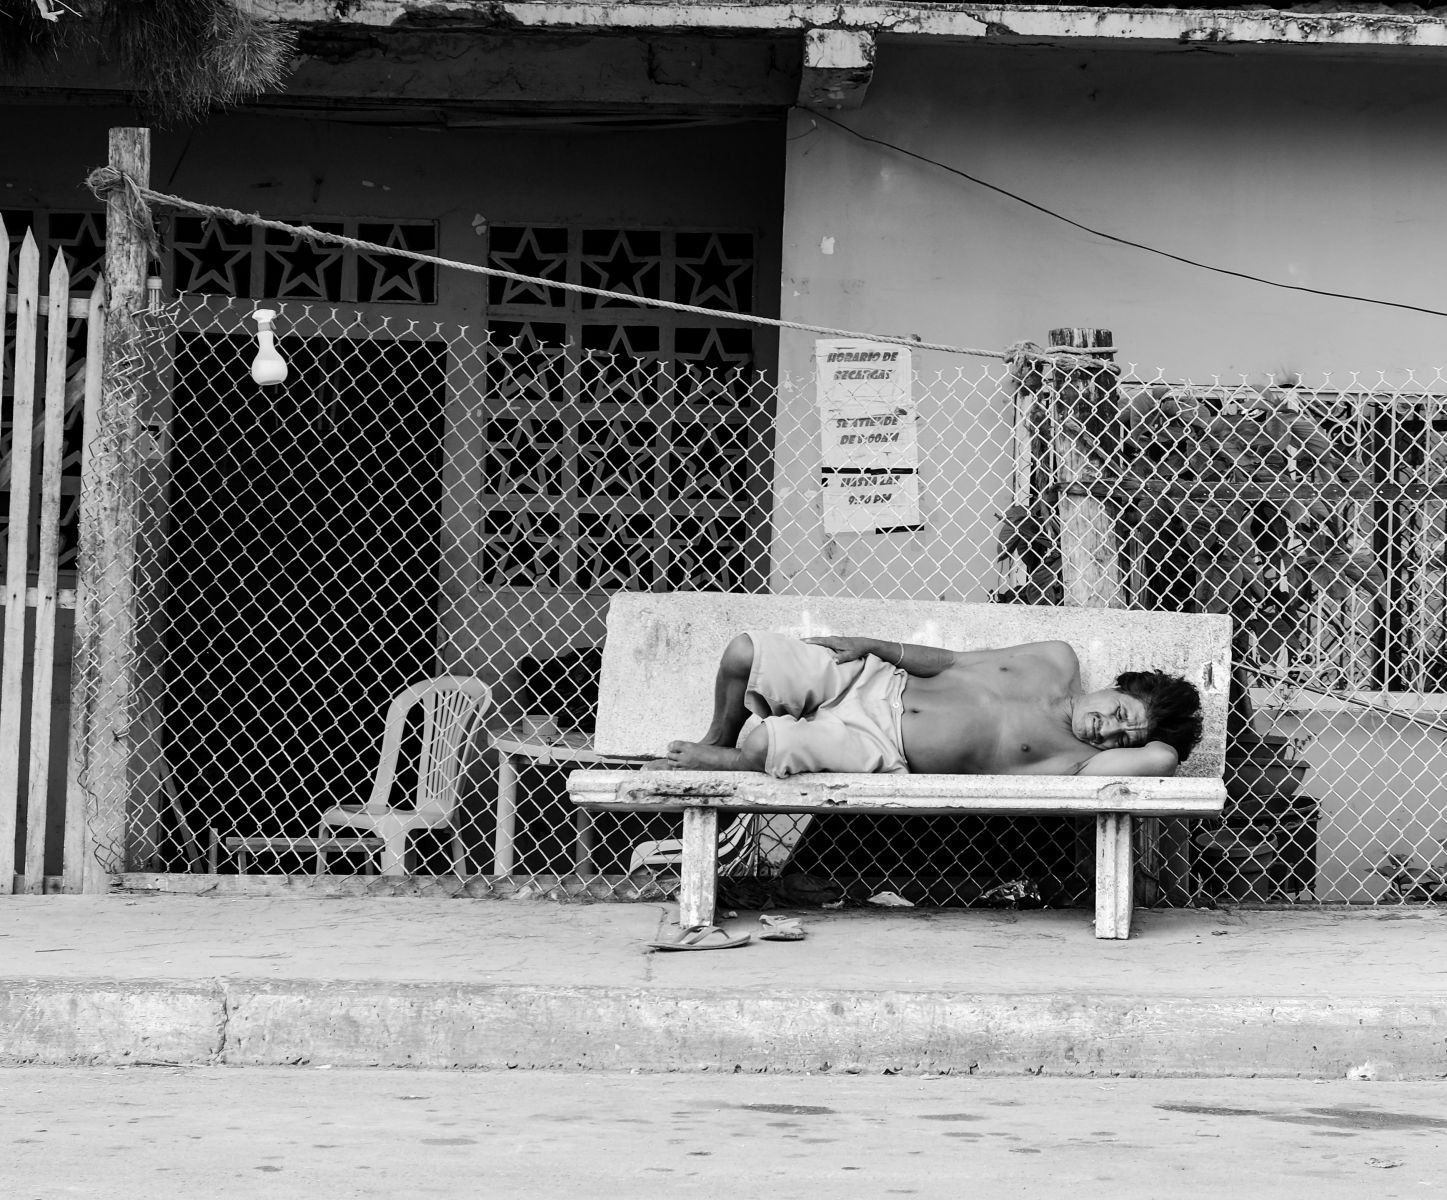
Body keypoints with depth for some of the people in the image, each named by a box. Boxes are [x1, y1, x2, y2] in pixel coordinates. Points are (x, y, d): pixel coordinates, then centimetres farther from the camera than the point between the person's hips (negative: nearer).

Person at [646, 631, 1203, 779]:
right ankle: (717, 739, 22)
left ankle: (717, 760, 12)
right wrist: (871, 645, 0)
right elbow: (951, 662, 11)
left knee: (759, 746, -25)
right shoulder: (1058, 662, 4)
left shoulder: (1078, 766, -13)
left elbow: (1163, 757, -31)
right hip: (874, 681, 4)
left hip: (879, 748, -4)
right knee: (744, 652, -9)